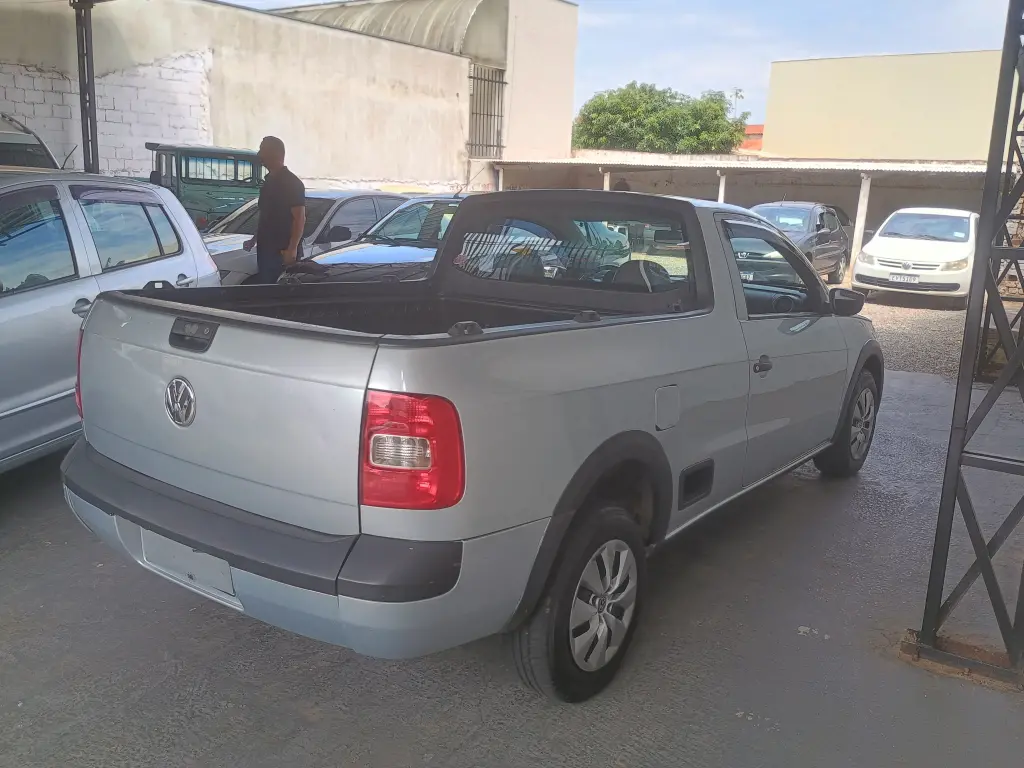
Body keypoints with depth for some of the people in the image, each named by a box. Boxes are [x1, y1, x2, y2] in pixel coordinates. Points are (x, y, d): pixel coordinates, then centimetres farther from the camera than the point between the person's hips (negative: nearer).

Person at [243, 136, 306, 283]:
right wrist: (254, 239, 23)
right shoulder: (269, 181, 16)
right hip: (266, 249, 9)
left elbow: (299, 218, -16)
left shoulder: (292, 183, -11)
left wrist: (292, 249, -23)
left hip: (283, 252, -9)